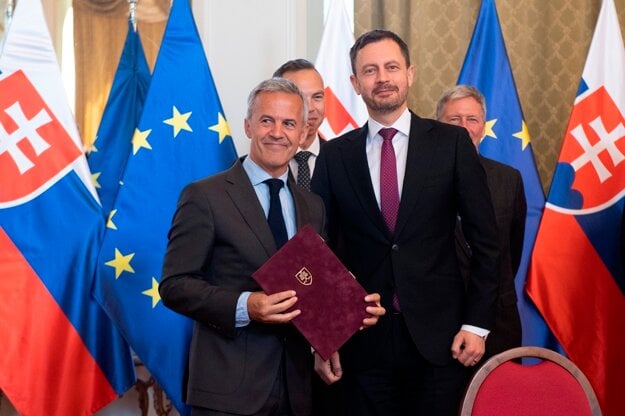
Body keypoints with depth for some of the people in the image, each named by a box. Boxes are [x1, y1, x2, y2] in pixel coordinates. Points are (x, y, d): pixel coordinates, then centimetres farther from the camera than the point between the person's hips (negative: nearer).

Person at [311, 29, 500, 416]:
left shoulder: (452, 142, -1)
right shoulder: (335, 155, 3)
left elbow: (485, 240, 1)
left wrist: (477, 323, -3)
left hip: (439, 334, -1)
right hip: (362, 340, 1)